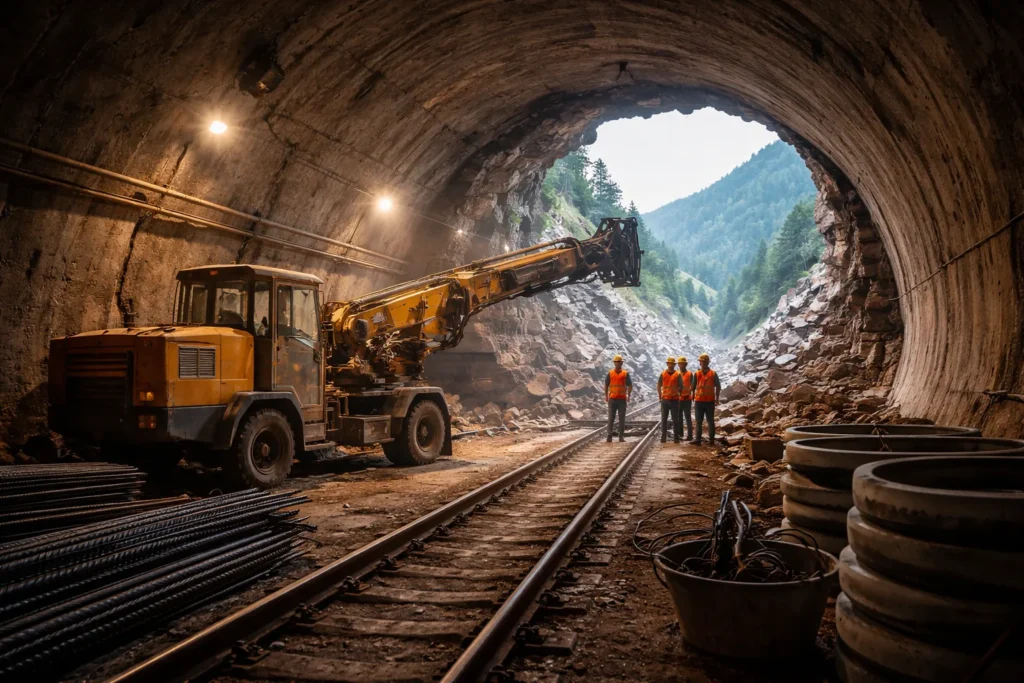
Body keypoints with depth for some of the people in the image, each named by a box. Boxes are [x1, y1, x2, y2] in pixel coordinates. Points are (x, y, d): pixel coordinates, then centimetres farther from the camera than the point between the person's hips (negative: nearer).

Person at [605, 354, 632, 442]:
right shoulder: (610, 373, 5)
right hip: (612, 399, 0)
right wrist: (606, 396, 0)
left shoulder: (625, 373, 2)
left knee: (622, 418, 3)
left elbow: (630, 385, 2)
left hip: (622, 399, 0)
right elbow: (606, 385, 8)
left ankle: (621, 436, 9)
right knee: (611, 418, -2)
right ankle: (609, 435, 1)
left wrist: (628, 396, -8)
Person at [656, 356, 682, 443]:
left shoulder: (678, 374, 1)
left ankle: (676, 437, 6)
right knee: (664, 419, 5)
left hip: (675, 399, -1)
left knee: (675, 419, 1)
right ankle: (663, 436, 10)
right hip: (664, 399, 1)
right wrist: (660, 395, 7)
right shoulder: (663, 374, 3)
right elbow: (659, 385, 10)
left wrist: (676, 392, -5)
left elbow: (681, 387, 5)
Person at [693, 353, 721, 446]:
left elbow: (718, 386, 4)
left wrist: (716, 398, 5)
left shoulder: (713, 374, -1)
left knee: (710, 421, 3)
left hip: (710, 401, -1)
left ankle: (711, 439, 3)